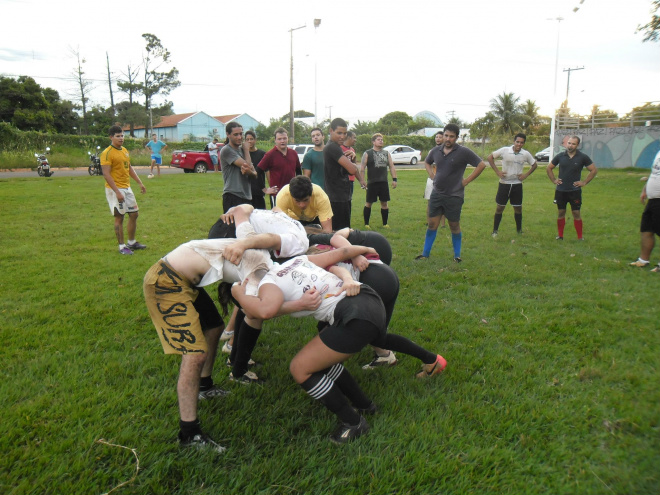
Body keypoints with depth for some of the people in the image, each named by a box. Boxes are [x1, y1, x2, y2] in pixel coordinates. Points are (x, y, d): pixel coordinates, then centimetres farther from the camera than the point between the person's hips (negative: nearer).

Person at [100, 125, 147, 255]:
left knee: (134, 214, 11)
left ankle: (132, 243, 25)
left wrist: (140, 183, 19)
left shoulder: (125, 150, 13)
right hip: (115, 190, -8)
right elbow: (106, 174, -18)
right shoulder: (107, 153, -13)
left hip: (127, 188, 8)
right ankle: (122, 247, 6)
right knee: (119, 217, -3)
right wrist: (117, 192, -24)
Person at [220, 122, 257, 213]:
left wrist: (249, 171, -14)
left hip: (246, 196, 8)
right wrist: (246, 150, 2)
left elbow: (254, 173, 11)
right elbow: (248, 165, -16)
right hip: (232, 196, -8)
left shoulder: (242, 149, 16)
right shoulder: (226, 150, -8)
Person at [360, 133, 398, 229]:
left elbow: (391, 167, 14)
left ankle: (385, 223, 17)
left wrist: (394, 179, 5)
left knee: (384, 203, 6)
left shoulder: (386, 153, 12)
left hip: (384, 182, 4)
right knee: (369, 203, 2)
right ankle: (366, 224, 12)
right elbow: (362, 168, -3)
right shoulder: (367, 154, -1)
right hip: (372, 183, -4)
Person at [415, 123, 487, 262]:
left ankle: (457, 255, 21)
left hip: (454, 196, -4)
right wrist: (432, 176, 10)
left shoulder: (463, 152, -10)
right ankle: (425, 253, 17)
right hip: (436, 194, 4)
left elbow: (481, 165, -7)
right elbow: (427, 162, 24)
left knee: (454, 226, 6)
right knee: (432, 224, 7)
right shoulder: (436, 151, 4)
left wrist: (467, 180, -8)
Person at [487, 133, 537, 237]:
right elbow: (490, 157, -1)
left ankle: (519, 230, 23)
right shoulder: (504, 150, -10)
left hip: (517, 184, 2)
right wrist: (497, 171, -7)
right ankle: (495, 231, 11)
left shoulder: (526, 154, -3)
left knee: (518, 208, 8)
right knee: (499, 207, 3)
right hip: (504, 183, -2)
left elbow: (534, 165, 12)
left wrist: (526, 175, -2)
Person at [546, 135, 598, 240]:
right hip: (560, 191, 2)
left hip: (575, 191, -2)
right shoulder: (560, 156, 2)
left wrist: (584, 182, -2)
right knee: (560, 213, 8)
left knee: (576, 213, -1)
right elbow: (549, 168, 14)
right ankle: (560, 235, 17)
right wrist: (553, 180, 6)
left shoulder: (582, 157, -3)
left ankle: (580, 237, 7)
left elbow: (594, 170, 3)